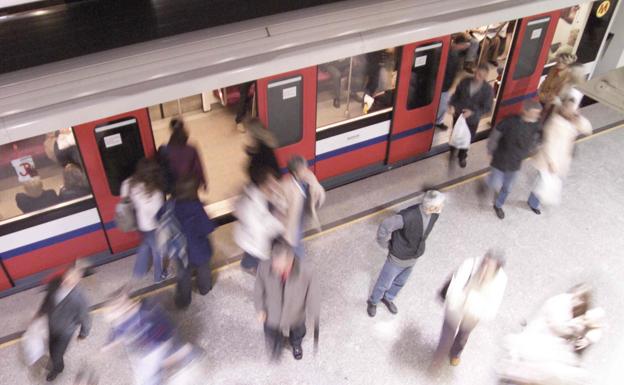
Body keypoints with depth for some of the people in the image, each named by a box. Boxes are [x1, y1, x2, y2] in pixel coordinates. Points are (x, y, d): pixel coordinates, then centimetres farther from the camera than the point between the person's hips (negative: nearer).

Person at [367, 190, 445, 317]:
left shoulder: (435, 214, -19)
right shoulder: (409, 215, -42)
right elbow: (384, 227, -34)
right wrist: (385, 245, -19)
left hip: (413, 257, 6)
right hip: (398, 257, -6)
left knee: (400, 281, 30)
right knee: (385, 282, 20)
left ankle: (387, 298, 59)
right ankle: (373, 302, 50)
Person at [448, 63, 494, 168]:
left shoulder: (488, 90, -19)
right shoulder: (465, 81, -13)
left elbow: (487, 107, -14)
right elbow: (456, 94, -1)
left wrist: (473, 112, -27)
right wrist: (451, 105, -19)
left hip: (472, 120, -1)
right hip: (458, 114, 1)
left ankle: (462, 157, 45)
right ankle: (452, 151, 52)